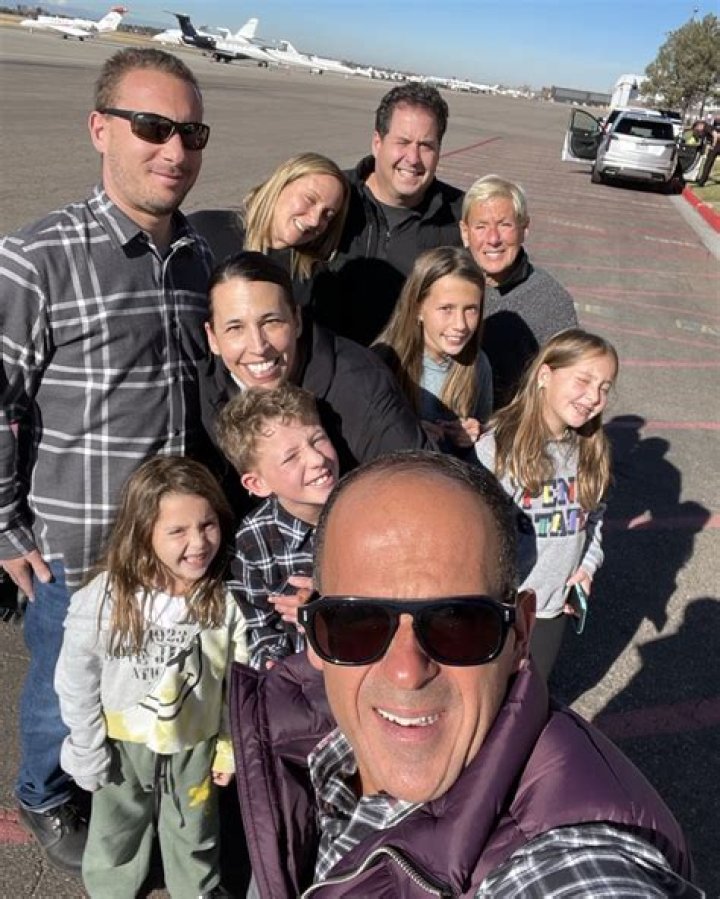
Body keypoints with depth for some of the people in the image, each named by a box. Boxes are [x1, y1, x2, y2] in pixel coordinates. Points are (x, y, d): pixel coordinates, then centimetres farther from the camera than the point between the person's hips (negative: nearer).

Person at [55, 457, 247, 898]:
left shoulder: (225, 601, -21)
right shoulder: (104, 598, -26)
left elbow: (239, 680, -7)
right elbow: (76, 680, -13)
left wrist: (231, 746, 0)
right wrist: (88, 752, -6)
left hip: (194, 745, 1)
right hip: (122, 744, 0)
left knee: (194, 838, 26)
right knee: (117, 833, 27)